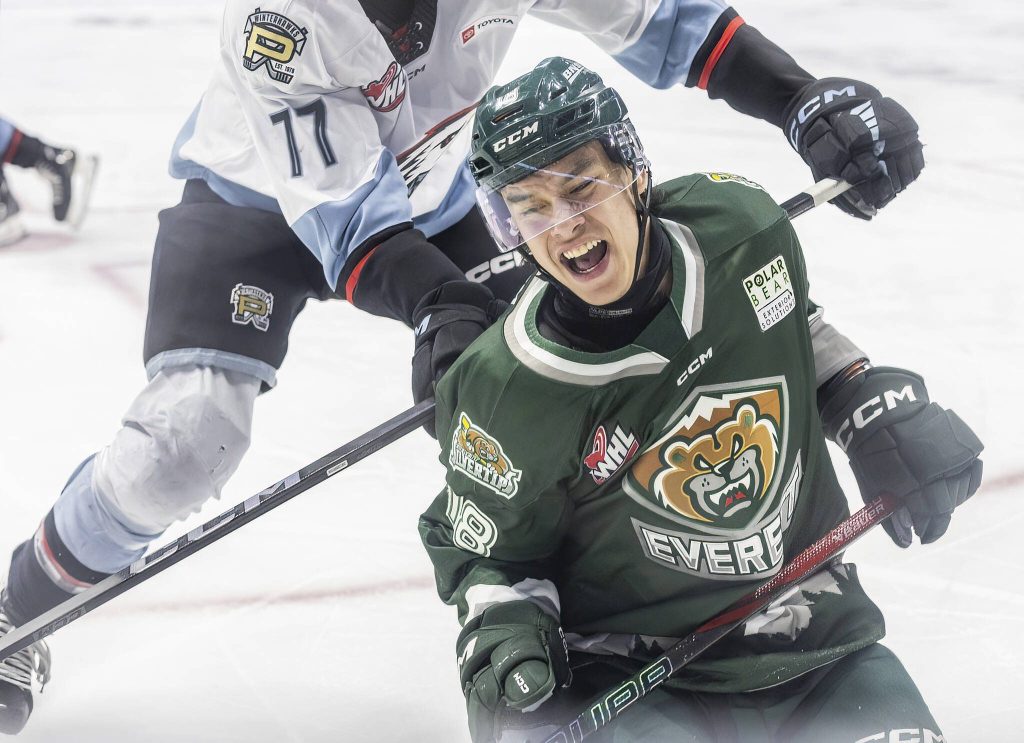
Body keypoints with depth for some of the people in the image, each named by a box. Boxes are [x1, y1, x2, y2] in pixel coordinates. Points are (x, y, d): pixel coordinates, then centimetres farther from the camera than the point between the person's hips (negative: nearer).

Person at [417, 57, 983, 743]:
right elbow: (484, 548, -1)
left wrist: (880, 406, 4)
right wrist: (503, 625, -20)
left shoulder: (739, 221, -9)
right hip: (625, 678, -3)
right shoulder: (508, 397, -18)